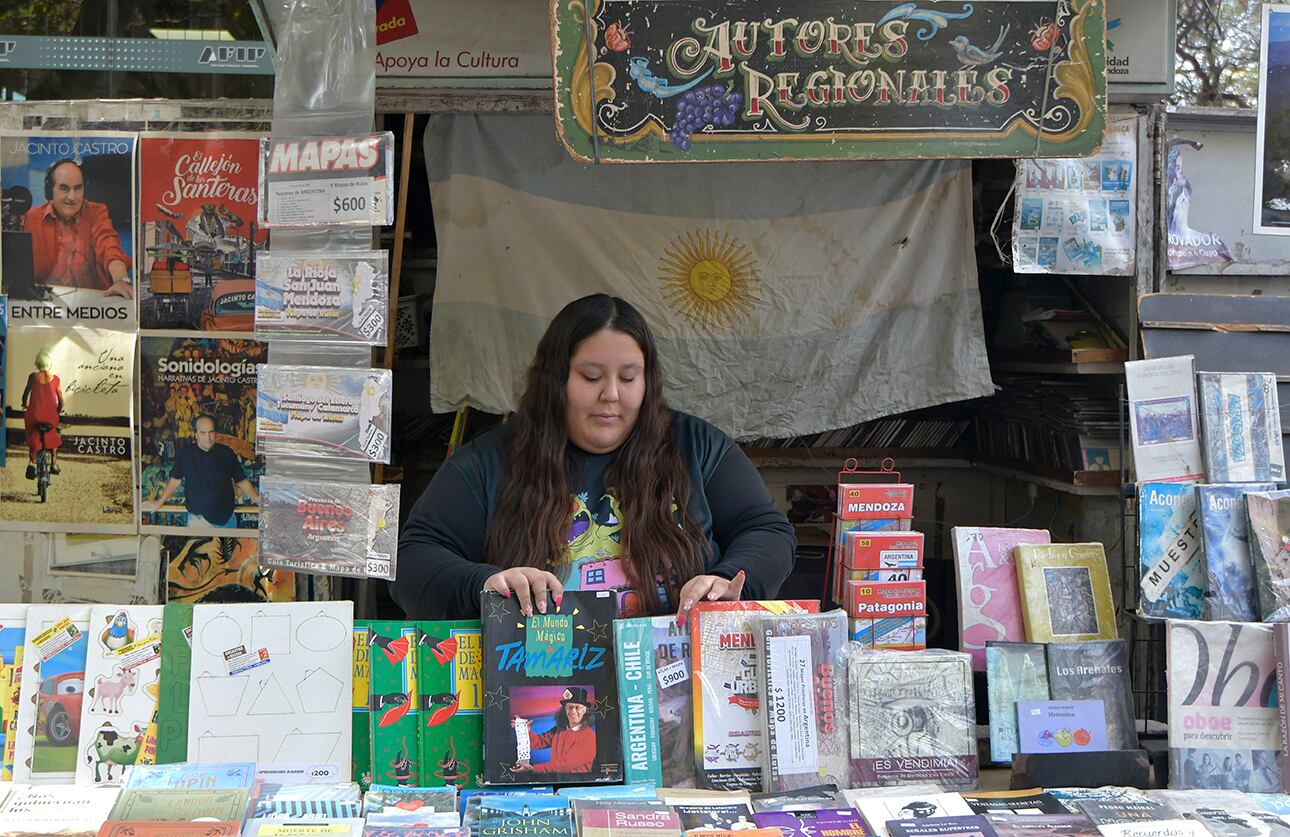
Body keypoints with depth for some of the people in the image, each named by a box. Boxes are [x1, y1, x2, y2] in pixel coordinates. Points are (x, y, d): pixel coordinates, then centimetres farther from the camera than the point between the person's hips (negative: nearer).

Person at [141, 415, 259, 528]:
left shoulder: (226, 453, -2)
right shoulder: (184, 453, -3)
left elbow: (242, 481, 4)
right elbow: (175, 480, 8)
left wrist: (258, 500, -7)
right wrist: (159, 502, 4)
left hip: (226, 517, 1)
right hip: (198, 518, -1)